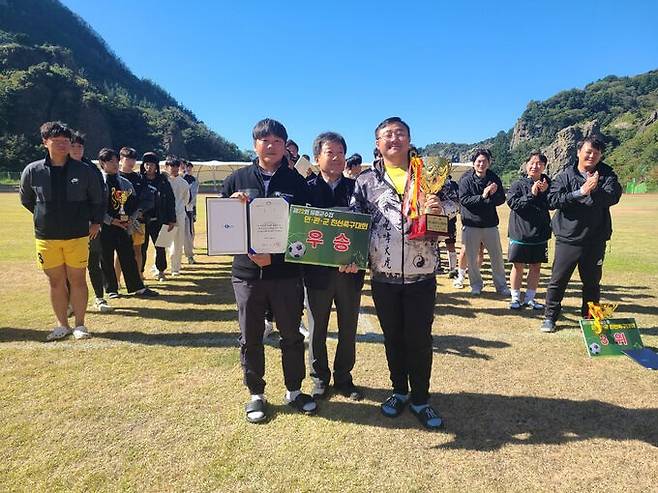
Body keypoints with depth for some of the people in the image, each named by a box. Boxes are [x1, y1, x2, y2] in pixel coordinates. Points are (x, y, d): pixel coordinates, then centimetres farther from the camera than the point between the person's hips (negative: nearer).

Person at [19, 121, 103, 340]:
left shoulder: (84, 171, -4)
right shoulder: (32, 171, -1)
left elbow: (97, 199, 9)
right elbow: (26, 199, 16)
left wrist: (95, 222, 10)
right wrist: (45, 217, 14)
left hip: (77, 236, -1)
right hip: (46, 237, 2)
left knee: (77, 280, 4)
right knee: (56, 282, 9)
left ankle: (79, 324, 18)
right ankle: (62, 325, 23)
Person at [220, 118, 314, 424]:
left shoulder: (296, 181, 2)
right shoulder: (237, 179, 5)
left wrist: (273, 256, -15)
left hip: (286, 272, -1)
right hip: (247, 272, 1)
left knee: (291, 334, 11)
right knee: (250, 338, 11)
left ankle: (294, 390, 30)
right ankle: (256, 394, 30)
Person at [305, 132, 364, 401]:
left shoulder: (356, 188, 2)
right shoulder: (306, 189, -2)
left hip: (350, 271, 2)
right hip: (317, 271, -1)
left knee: (348, 330, 14)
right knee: (317, 331, 13)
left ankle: (343, 378, 34)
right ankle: (320, 378, 33)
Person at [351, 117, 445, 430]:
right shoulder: (366, 180, 3)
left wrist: (438, 213, -17)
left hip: (422, 275, 0)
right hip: (383, 276, 1)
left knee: (420, 339, 6)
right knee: (392, 337, 14)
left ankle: (420, 399, 25)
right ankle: (399, 391, 34)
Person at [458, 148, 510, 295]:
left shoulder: (494, 178, 3)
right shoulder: (466, 179, -5)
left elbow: (502, 199, 2)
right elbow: (463, 200, -13)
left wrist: (493, 195, -18)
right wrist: (482, 197, -21)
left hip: (490, 224, 2)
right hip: (471, 224, -2)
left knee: (497, 256, 8)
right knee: (472, 257, 6)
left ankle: (501, 285, 23)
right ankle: (476, 285, 24)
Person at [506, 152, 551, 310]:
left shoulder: (548, 184, 4)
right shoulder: (518, 184, -3)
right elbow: (513, 203, -14)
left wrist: (545, 192, -17)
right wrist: (531, 194, -19)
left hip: (540, 233, 3)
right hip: (520, 232, -3)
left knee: (536, 266, 10)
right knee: (518, 266, 5)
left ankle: (530, 298, 24)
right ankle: (515, 298, 18)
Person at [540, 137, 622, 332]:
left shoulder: (606, 174, 3)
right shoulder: (565, 175, -1)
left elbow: (613, 196, -13)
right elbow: (552, 200, -13)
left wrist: (593, 191, -28)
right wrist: (580, 192, -21)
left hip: (595, 240, 2)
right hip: (568, 238, -2)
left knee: (592, 282, 14)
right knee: (558, 280, 4)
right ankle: (550, 317, 17)